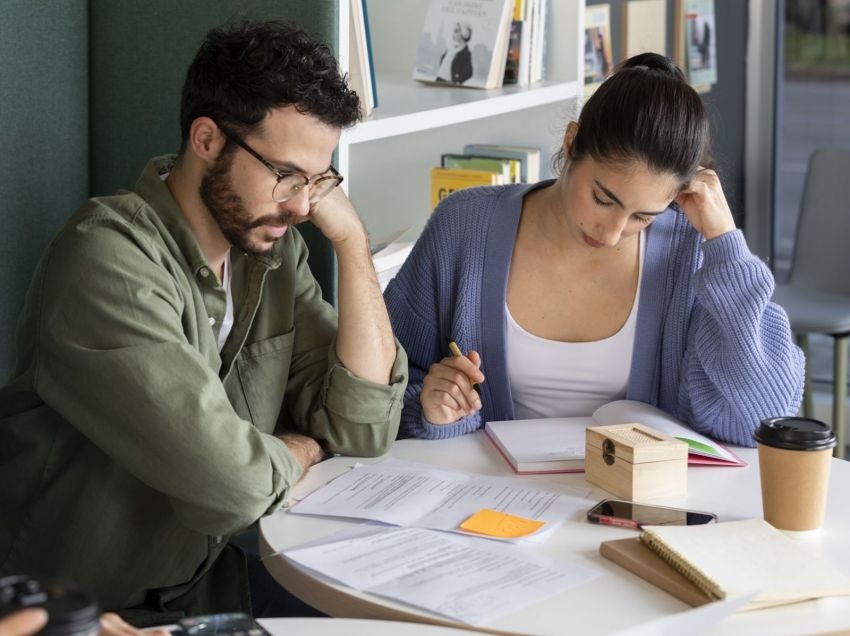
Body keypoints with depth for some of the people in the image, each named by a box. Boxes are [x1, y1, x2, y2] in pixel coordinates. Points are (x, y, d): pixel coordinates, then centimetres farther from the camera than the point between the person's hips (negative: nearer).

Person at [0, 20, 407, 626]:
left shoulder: (273, 246, 1)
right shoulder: (110, 258, -24)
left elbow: (364, 428, -3)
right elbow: (230, 484, -30)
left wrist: (351, 238, -8)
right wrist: (301, 450, -7)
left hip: (203, 576, 7)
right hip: (78, 611, -7)